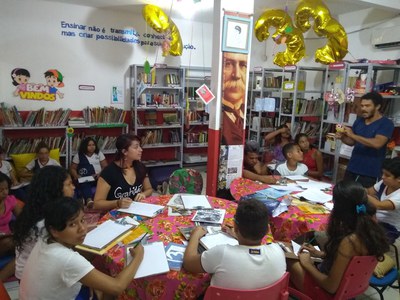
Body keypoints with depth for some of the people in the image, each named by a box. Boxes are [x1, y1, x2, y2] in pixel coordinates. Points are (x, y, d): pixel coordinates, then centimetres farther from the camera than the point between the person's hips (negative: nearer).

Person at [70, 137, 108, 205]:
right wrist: (76, 175, -8)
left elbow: (105, 166, 11)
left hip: (98, 178, 1)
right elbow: (72, 168, 15)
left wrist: (100, 173, -11)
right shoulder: (79, 155, 15)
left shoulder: (99, 153, 17)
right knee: (84, 184, -38)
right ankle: (89, 201, -63)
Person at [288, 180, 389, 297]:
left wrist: (307, 264, -12)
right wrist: (320, 253, 4)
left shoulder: (349, 241, -36)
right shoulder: (370, 222, -11)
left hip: (335, 292, -8)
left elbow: (331, 287, -26)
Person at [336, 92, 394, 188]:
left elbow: (377, 143, -25)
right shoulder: (359, 120, 8)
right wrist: (342, 137, -4)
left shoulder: (386, 124, -9)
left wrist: (353, 135, -25)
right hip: (352, 169, 6)